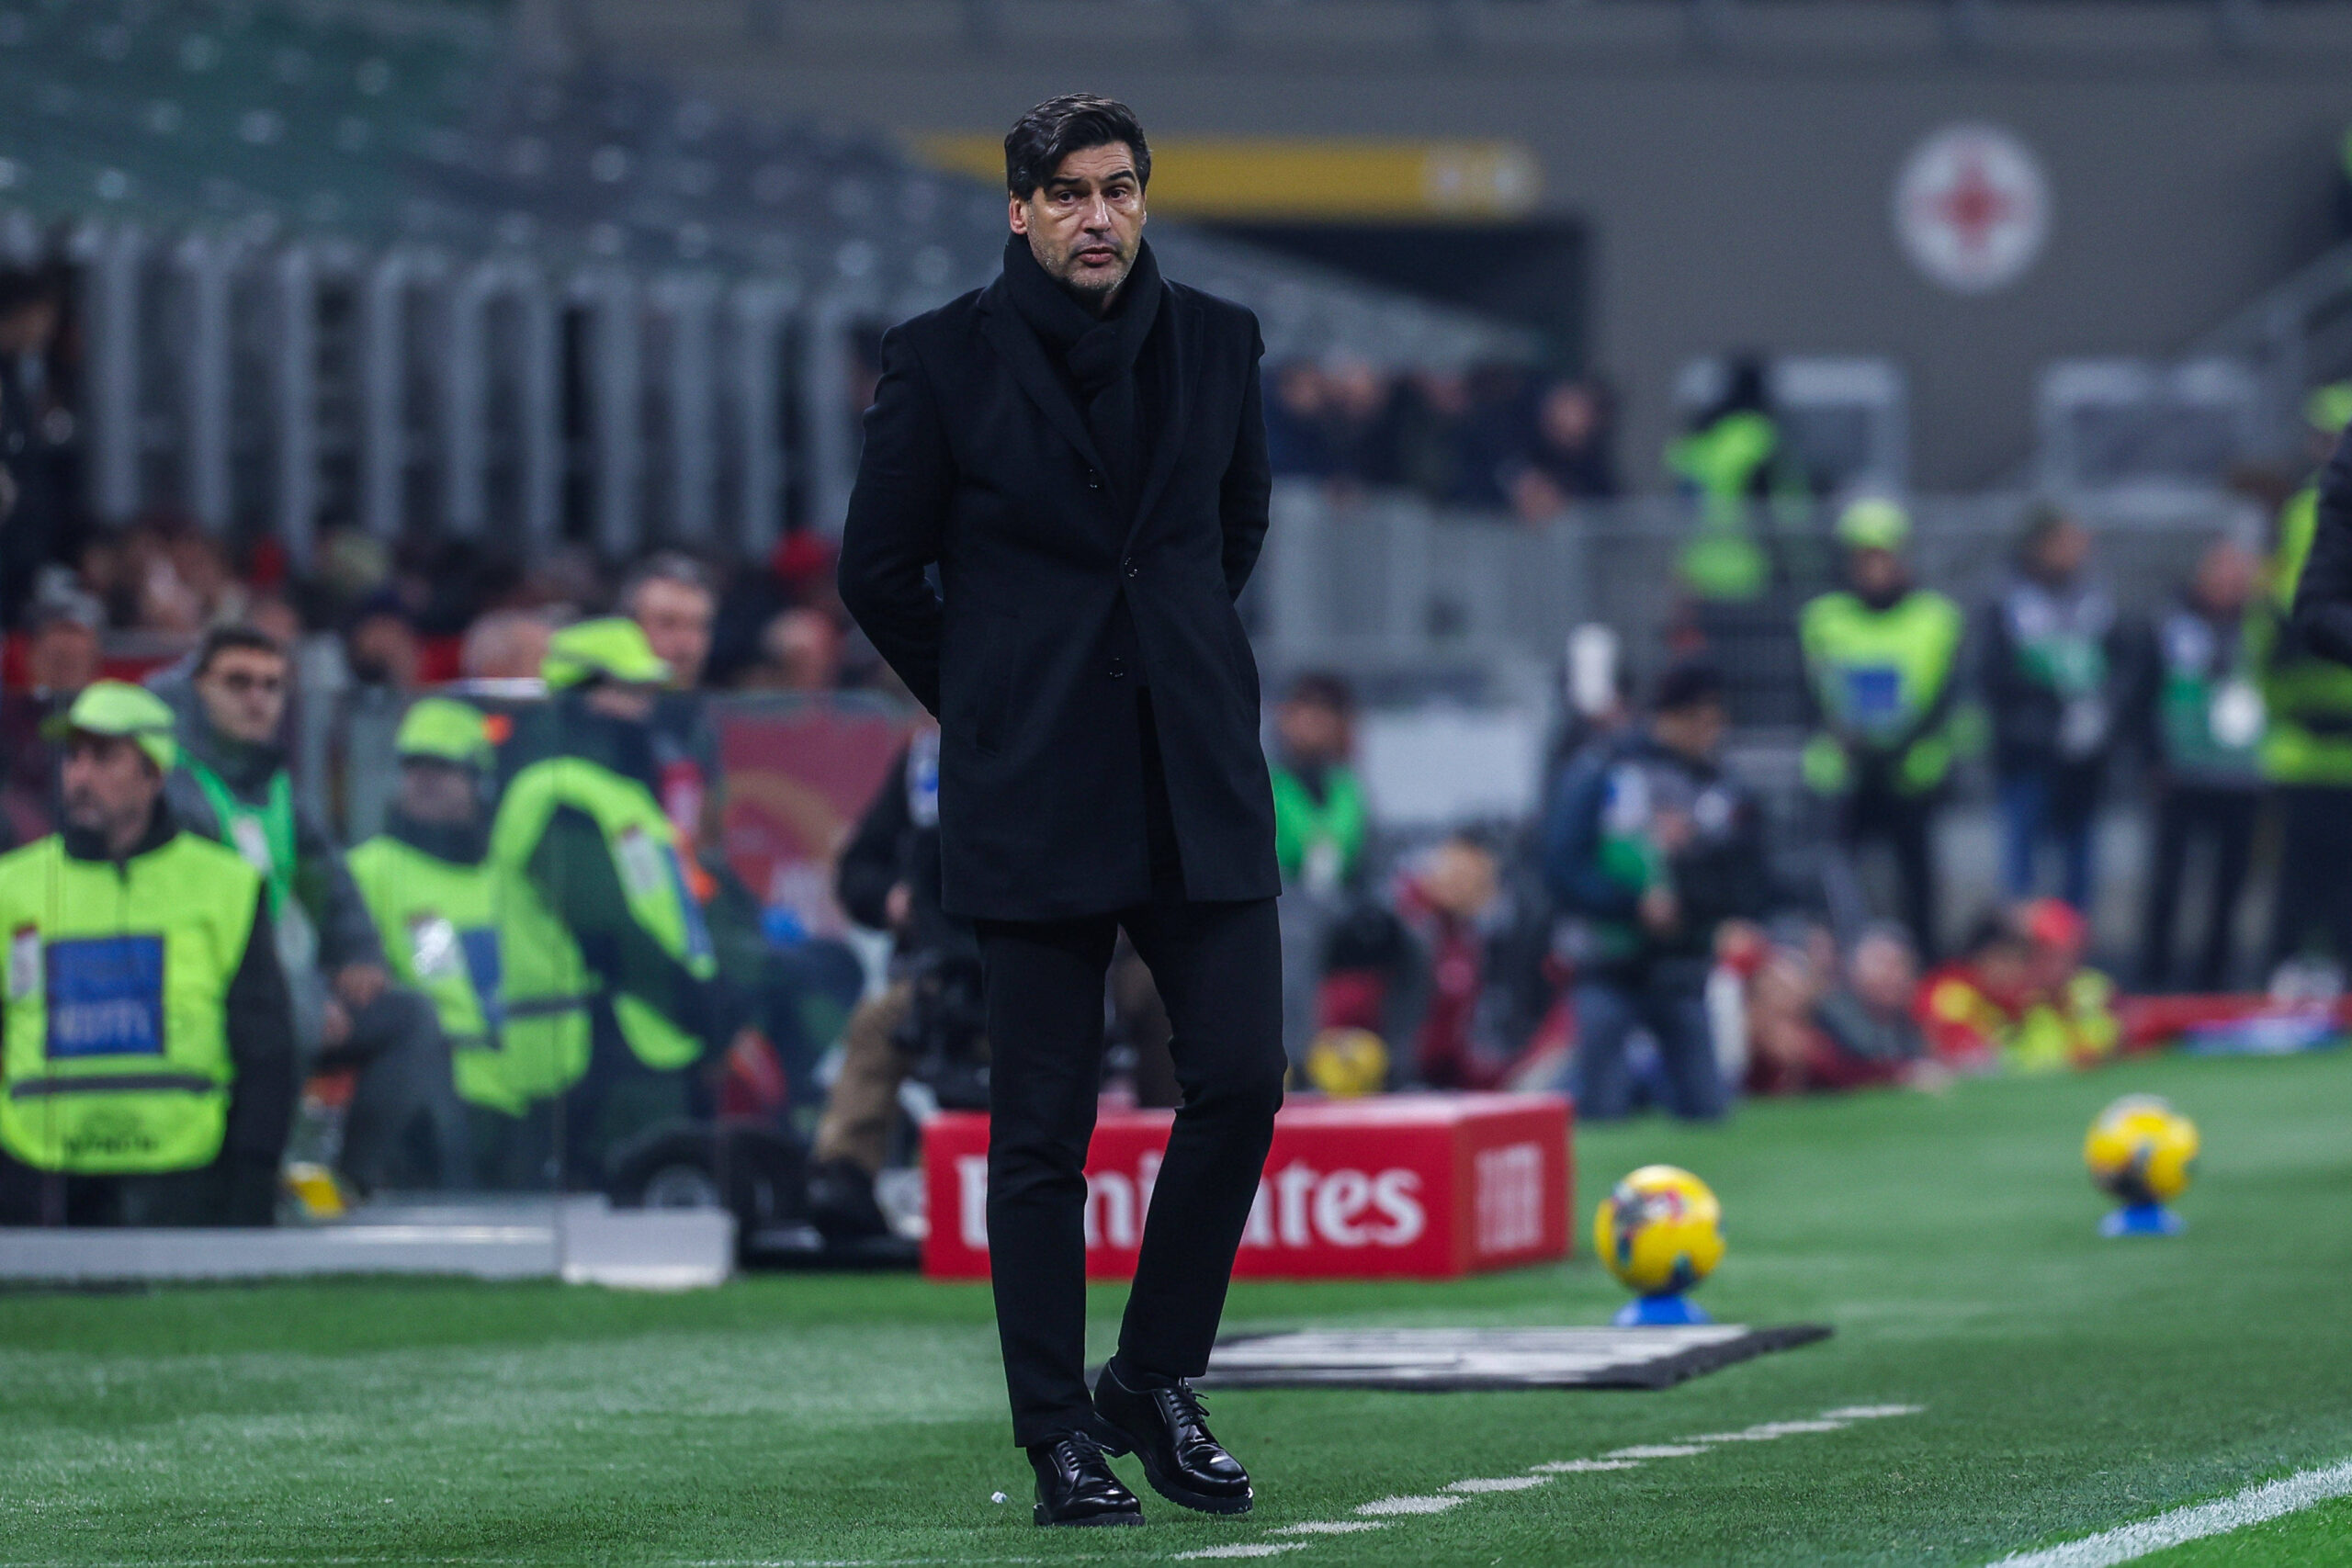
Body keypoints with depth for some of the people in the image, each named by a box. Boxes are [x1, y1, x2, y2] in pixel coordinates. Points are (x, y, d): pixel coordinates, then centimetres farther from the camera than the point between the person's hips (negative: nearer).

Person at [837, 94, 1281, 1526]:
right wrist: (987, 704, 10)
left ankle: (1156, 1383, 12)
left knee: (1241, 1081, -5)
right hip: (1037, 803, -3)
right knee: (1044, 1128, -1)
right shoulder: (946, 361, -3)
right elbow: (878, 571, 6)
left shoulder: (1216, 345, 7)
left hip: (1201, 788, 3)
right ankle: (1061, 1436, 6)